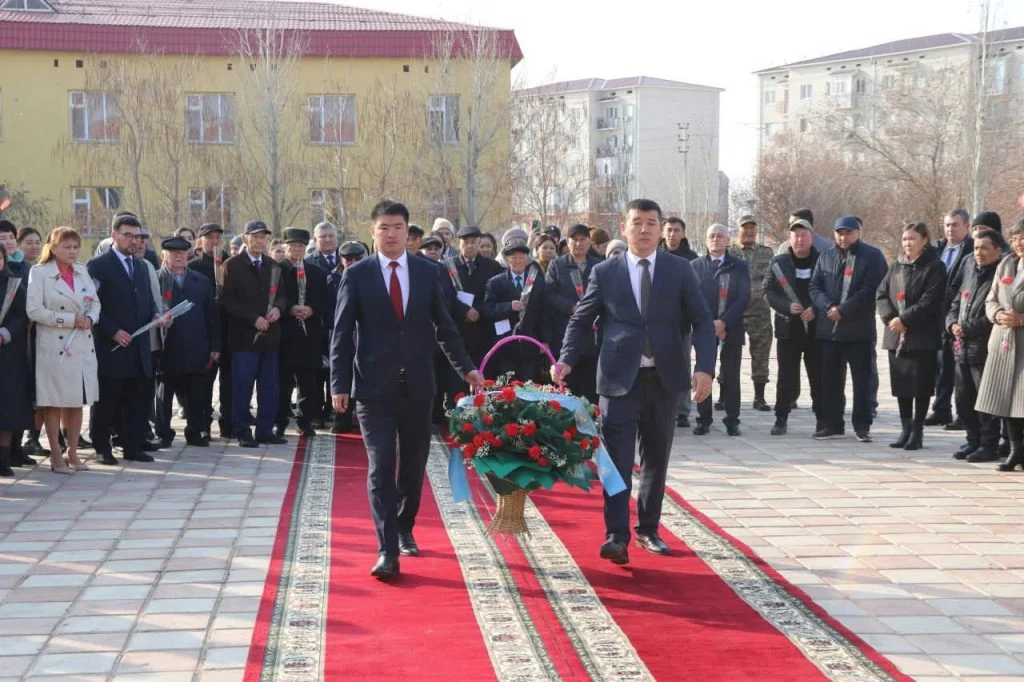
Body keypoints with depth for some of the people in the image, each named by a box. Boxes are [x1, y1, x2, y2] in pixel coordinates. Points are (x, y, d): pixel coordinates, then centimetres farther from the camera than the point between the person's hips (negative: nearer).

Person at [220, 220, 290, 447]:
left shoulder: (274, 266, 14)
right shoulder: (233, 265, -2)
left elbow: (282, 295, 17)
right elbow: (227, 301, -8)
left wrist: (278, 308, -6)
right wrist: (254, 319, -16)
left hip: (269, 334, 5)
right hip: (244, 336, -5)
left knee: (269, 386, 7)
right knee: (242, 387, -2)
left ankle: (265, 429, 15)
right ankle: (243, 432, 6)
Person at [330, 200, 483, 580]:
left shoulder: (428, 272, 5)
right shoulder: (356, 275, -1)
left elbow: (444, 326, 11)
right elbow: (342, 334, -1)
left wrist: (465, 368, 8)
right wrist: (340, 384, -8)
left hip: (417, 385, 3)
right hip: (374, 387, -2)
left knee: (413, 465, 12)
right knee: (381, 467, -7)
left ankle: (404, 529, 33)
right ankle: (387, 550, -8)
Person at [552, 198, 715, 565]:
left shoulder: (680, 269, 3)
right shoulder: (604, 272, 2)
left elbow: (702, 321, 1)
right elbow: (581, 321, 7)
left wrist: (705, 367, -12)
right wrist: (566, 360, -9)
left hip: (664, 377, 2)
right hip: (619, 378, -2)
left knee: (656, 458, 12)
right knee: (618, 459, -7)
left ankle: (648, 529, 25)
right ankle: (616, 536, -7)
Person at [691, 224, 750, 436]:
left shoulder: (739, 266, 7)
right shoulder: (696, 266, 8)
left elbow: (743, 298, -2)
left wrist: (723, 322, -12)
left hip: (731, 329, 0)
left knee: (731, 377, 2)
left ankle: (732, 421, 8)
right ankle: (703, 420, 9)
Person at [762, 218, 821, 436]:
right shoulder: (778, 262, 6)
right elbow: (766, 291, 3)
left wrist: (816, 309, -14)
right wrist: (787, 307, -12)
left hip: (816, 327, -1)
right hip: (788, 328, 1)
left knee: (818, 376, 4)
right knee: (786, 376, 2)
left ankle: (822, 419, 12)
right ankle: (781, 418, 8)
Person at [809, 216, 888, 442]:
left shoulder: (872, 256, -1)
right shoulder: (826, 257, 14)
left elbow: (871, 289, -12)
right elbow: (815, 287, 8)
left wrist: (843, 309, -17)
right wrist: (828, 306, -12)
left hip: (859, 329, -4)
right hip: (829, 328, 4)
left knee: (862, 379, 2)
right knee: (830, 378, 8)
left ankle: (862, 426, 8)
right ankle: (832, 424, 15)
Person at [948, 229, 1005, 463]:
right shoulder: (969, 271, 15)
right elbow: (956, 302, 19)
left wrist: (967, 328, -15)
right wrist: (952, 323, 1)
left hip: (984, 349, -8)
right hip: (963, 347, 8)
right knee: (963, 399, 13)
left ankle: (989, 445, 10)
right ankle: (973, 441, 25)